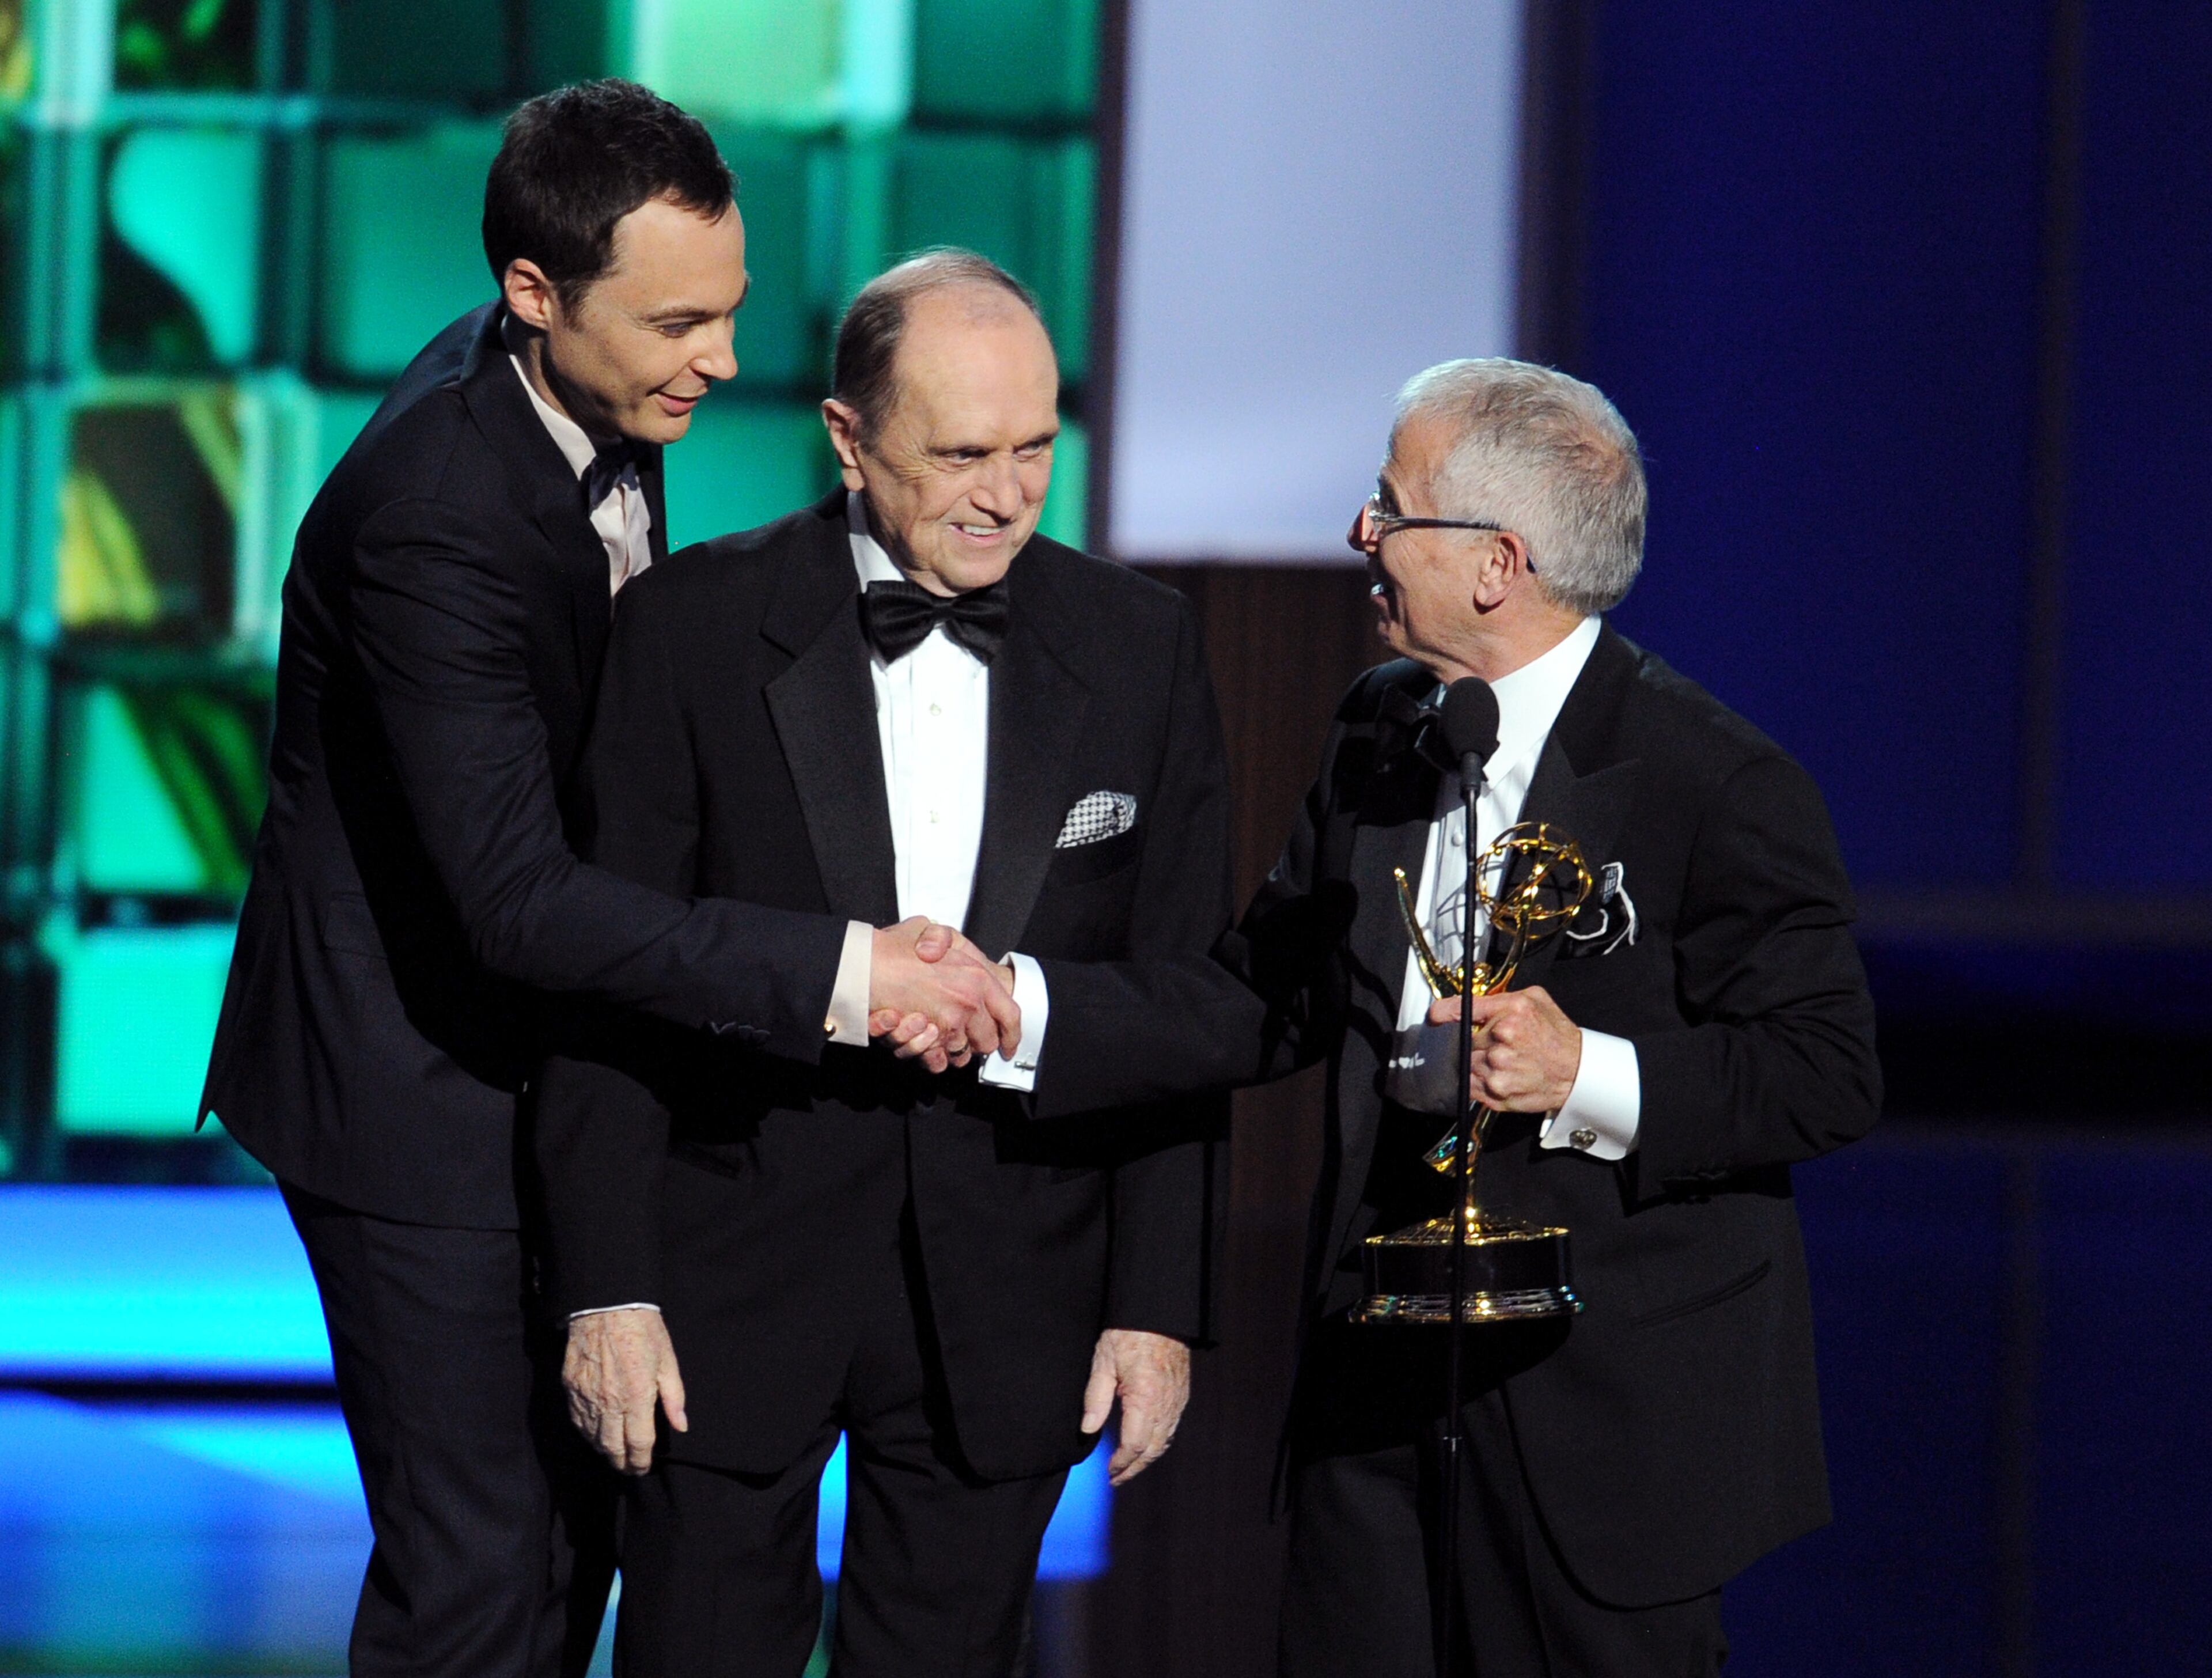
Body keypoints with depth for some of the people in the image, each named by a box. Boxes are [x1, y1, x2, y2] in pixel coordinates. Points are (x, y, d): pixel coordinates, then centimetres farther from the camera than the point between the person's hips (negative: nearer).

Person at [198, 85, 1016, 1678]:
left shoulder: (598, 397, -2)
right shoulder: (433, 513, -30)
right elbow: (519, 900, -35)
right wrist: (839, 972, -38)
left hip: (546, 1059, 9)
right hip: (416, 1078, -9)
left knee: (581, 1513, 16)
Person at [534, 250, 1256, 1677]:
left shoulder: (1140, 647, 2)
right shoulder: (699, 624, -4)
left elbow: (1194, 1005, 5)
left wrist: (1161, 1300, 0)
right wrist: (607, 1284, -8)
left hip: (1008, 1299, 2)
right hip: (739, 1274, -2)